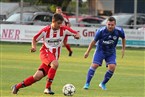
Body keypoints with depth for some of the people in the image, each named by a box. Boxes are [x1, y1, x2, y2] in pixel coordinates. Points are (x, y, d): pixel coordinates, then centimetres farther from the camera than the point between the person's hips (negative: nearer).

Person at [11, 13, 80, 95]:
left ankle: (17, 86, 10)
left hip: (54, 57, 3)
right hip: (45, 52, -3)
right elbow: (35, 39, 7)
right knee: (55, 64, -36)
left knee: (38, 76, -7)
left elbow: (76, 34, 3)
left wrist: (77, 35, -21)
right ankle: (48, 88, -29)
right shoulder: (45, 30, -5)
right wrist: (34, 47, -14)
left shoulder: (64, 29, -1)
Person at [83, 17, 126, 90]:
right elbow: (94, 41, -8)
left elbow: (123, 38, 6)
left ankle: (103, 84, 4)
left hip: (111, 52, 2)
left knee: (112, 67, -16)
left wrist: (123, 49, 9)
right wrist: (88, 52, -3)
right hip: (100, 50, -2)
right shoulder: (101, 31, -22)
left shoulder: (119, 31, -17)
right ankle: (87, 83, -2)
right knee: (94, 65, -15)